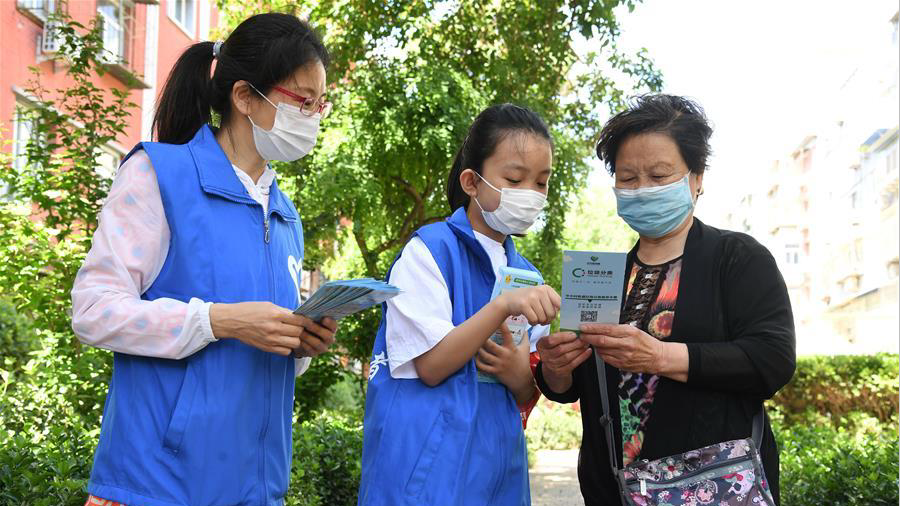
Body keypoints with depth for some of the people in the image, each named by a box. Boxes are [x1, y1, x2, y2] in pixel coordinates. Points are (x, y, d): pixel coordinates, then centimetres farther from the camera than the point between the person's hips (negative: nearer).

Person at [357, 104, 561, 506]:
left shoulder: (526, 276, 9)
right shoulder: (429, 250, -9)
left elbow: (525, 396, 11)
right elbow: (430, 366, -16)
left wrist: (518, 374, -13)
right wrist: (502, 307, -27)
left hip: (497, 467, 7)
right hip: (428, 463, -6)